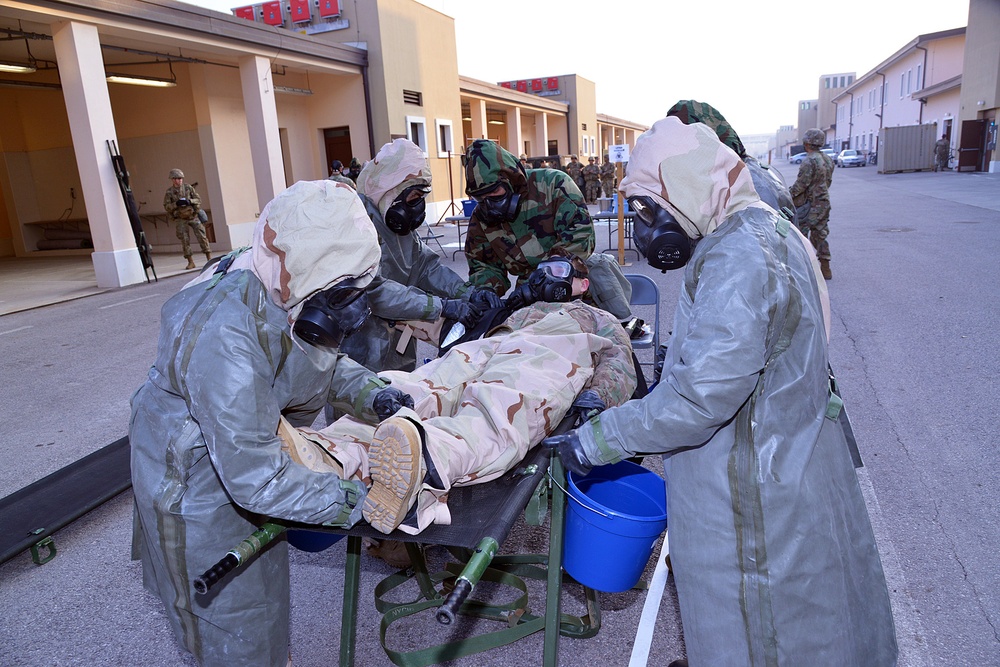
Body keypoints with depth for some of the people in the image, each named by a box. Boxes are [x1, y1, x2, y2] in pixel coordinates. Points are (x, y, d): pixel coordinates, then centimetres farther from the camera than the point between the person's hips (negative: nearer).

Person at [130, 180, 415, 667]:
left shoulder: (283, 292, -15)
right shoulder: (223, 333, -40)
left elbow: (325, 361, 4)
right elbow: (255, 476, -37)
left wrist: (371, 393, -14)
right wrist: (358, 502, -31)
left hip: (247, 456, 8)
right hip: (199, 484, -7)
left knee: (263, 591, 27)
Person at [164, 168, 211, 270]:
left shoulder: (188, 188, 3)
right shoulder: (169, 192, 1)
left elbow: (198, 199, 3)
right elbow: (166, 206, -2)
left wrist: (190, 201, -16)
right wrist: (176, 204, -19)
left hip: (193, 216, 0)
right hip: (180, 219, 0)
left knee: (201, 236, -6)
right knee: (184, 240, -2)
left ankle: (209, 258, 0)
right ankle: (190, 262, 3)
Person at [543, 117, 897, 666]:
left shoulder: (738, 259, -28)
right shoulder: (768, 230, 7)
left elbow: (701, 397, -33)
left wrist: (596, 440, -26)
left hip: (756, 495, -10)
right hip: (790, 470, 10)